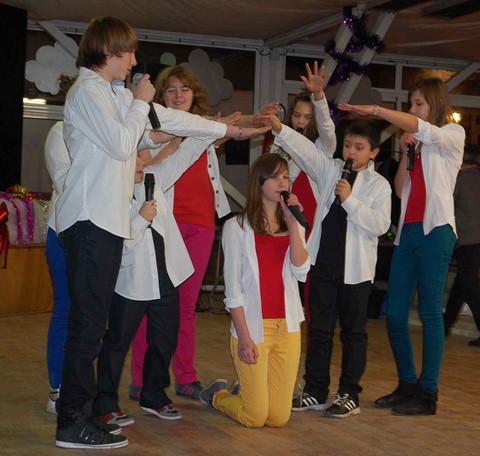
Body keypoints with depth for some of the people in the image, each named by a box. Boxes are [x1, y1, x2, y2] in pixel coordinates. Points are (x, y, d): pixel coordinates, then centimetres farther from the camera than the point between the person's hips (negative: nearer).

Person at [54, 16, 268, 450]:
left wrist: (231, 130, 28)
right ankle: (74, 422, -8)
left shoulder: (115, 94, 21)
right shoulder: (88, 90, -6)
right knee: (89, 321, -10)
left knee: (93, 320, 8)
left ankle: (82, 411, 13)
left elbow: (171, 119, 25)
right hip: (90, 219, -9)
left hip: (107, 220, 9)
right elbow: (121, 145, -13)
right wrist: (140, 103, 0)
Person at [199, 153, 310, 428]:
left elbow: (301, 272, -5)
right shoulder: (237, 227, -3)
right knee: (255, 418, -1)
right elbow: (233, 289, -5)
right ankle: (216, 394, 28)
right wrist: (243, 337, -11)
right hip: (253, 324, -4)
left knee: (279, 418, 4)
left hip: (287, 326, 5)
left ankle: (244, 392, 35)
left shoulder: (294, 226, 12)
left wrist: (293, 224, -11)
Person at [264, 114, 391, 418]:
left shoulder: (379, 185, -1)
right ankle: (315, 392, 17)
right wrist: (279, 128, -20)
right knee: (319, 328, 9)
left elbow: (380, 225, -13)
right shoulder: (331, 170, 8)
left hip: (355, 268, -3)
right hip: (323, 262, 3)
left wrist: (350, 200, -18)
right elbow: (306, 150, -6)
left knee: (353, 331, 5)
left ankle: (349, 394, 14)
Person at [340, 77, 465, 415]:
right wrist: (405, 153, 3)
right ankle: (407, 385, 12)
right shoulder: (419, 143, 23)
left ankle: (428, 393, -2)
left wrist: (375, 110, -18)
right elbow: (401, 190, 15)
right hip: (407, 231, 7)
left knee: (430, 311, -6)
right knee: (395, 312, 2)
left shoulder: (452, 135, 4)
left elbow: (420, 127, -17)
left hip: (435, 230, -7)